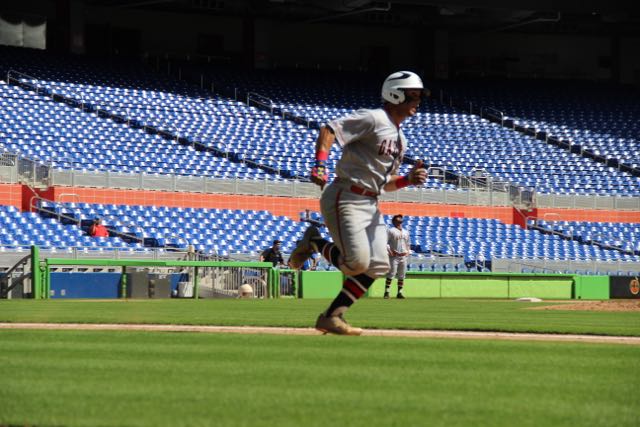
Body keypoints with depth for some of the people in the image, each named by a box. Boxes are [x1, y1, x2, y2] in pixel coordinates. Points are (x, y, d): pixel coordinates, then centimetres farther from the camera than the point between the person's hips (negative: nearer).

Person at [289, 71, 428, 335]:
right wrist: (320, 163, -31)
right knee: (357, 261, -19)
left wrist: (408, 179, 3)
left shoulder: (400, 139, 20)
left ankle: (332, 317, 2)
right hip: (345, 199, -9)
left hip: (371, 205, 9)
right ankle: (313, 241, 8)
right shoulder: (373, 119, -8)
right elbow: (329, 130, -17)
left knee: (378, 265, -1)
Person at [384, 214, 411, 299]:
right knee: (391, 274, -12)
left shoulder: (406, 232, 20)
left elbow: (408, 244, 27)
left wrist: (408, 252, 10)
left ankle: (399, 292, 8)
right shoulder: (390, 231, 1)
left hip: (403, 256, 6)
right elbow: (385, 242, -4)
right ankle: (386, 292, -11)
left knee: (401, 276, 3)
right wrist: (390, 251, -15)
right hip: (394, 256, -6)